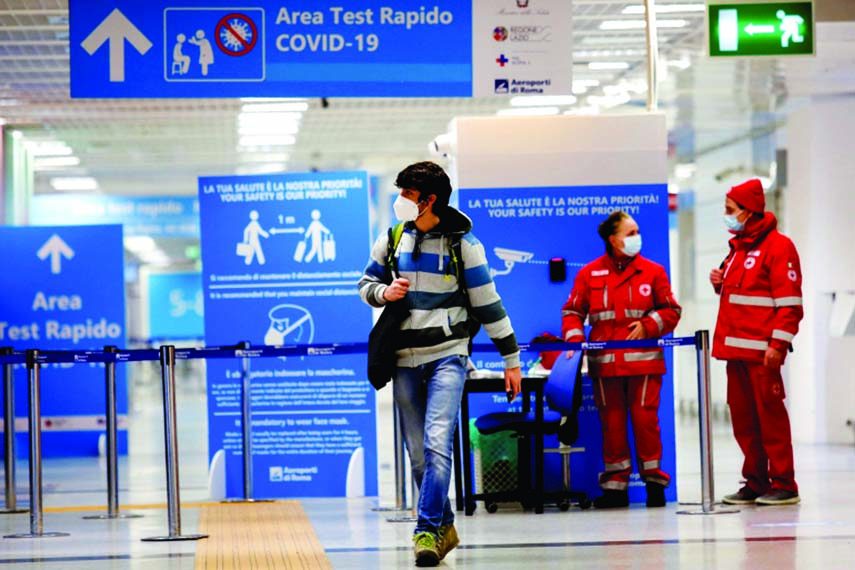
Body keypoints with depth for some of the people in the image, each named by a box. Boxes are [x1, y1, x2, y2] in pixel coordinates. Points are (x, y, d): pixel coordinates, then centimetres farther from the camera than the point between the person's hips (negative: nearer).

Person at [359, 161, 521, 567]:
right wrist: (384, 293, -7)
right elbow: (366, 283, 18)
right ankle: (445, 527, 20)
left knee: (437, 442, -18)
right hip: (405, 361, 4)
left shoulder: (463, 243, -4)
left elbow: (487, 303, 0)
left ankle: (427, 530, -18)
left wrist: (511, 359, 1)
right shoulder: (392, 239, 6)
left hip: (448, 355, -4)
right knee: (418, 453, 7)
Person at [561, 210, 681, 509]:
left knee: (645, 418, -4)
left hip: (643, 360, -1)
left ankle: (654, 480, 8)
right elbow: (572, 311, 9)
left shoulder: (652, 271, 7)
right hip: (604, 362, 1)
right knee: (611, 422, 4)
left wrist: (647, 326, -7)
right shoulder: (589, 274, 7)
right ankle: (615, 485, 12)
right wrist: (574, 339, -7)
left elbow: (671, 311, 9)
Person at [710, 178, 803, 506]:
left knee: (770, 416, -6)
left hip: (760, 350, -9)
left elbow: (789, 300, -14)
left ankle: (783, 485, -2)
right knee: (743, 420, 8)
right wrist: (721, 283, 10)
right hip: (735, 349, 9)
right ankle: (756, 483, 15)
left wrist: (778, 344, -19)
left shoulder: (777, 246, -8)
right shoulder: (738, 248, 20)